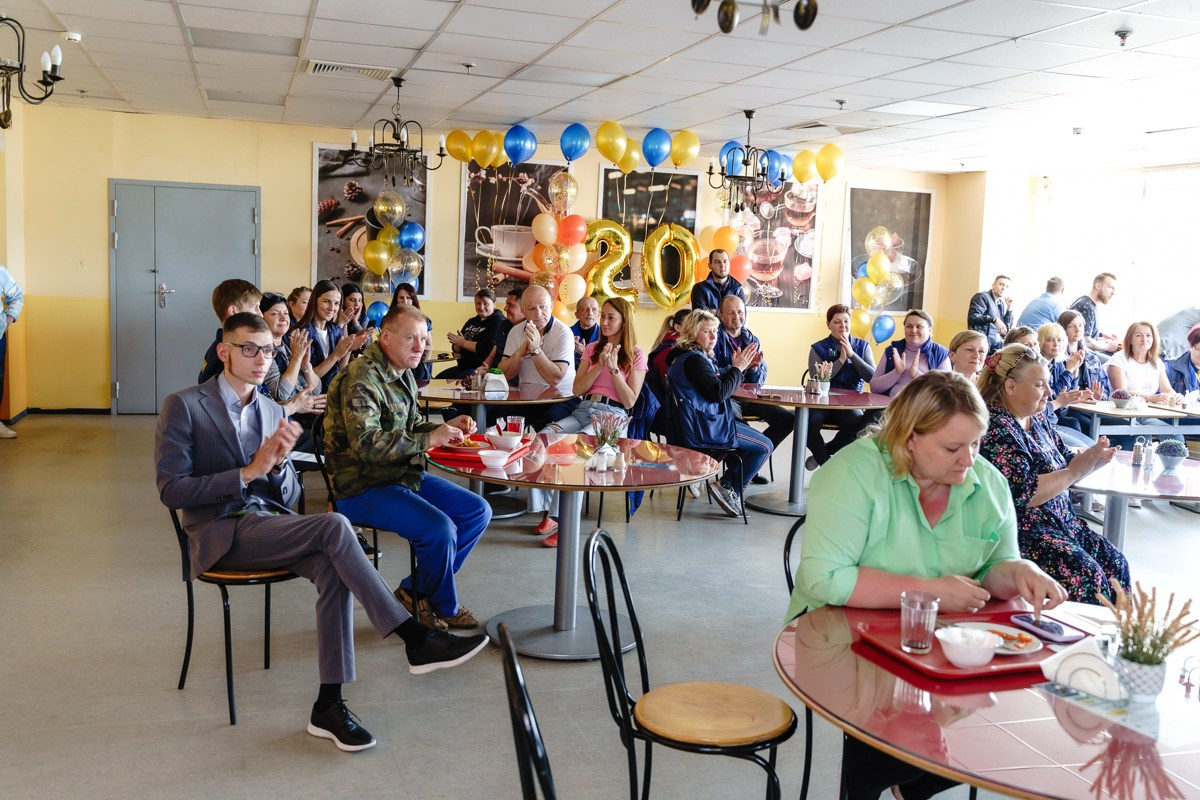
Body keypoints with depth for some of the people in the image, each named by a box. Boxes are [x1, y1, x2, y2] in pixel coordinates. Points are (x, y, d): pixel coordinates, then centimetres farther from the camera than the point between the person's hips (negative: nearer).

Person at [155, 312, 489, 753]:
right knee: (333, 526, -28)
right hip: (221, 534, -5)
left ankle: (329, 704, -23)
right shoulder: (184, 406, -3)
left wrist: (278, 464, -10)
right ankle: (416, 640, -26)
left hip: (270, 525, 6)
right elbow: (171, 490, -11)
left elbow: (289, 496, 13)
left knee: (331, 569, -28)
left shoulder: (272, 411, 14)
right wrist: (248, 472, -18)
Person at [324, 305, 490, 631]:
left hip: (404, 475, 10)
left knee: (478, 511, 4)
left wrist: (446, 427, 3)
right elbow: (367, 446, -28)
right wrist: (430, 439, -25)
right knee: (440, 528, -27)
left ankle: (417, 590, 10)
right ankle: (445, 608, 1)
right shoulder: (361, 379, -19)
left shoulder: (403, 374, 11)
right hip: (362, 486, -10)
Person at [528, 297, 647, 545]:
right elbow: (576, 390, 11)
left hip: (612, 415, -5)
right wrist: (599, 366, -1)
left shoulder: (636, 355, 9)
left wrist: (613, 368, -8)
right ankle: (546, 513, -24)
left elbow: (629, 401, 1)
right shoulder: (592, 348, 22)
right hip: (583, 410, 5)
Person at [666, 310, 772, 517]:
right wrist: (737, 369, -12)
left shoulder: (689, 356, 16)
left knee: (754, 434, 28)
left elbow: (717, 382, 19)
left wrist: (737, 367, 5)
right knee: (764, 446, -5)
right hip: (704, 428, -11)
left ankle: (727, 486, 21)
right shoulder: (694, 359, -18)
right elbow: (718, 393, -23)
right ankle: (728, 488, -2)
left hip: (698, 424, 11)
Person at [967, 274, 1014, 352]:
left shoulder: (1002, 304, 21)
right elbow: (972, 318, -14)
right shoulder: (982, 297, 2)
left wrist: (1009, 308, 11)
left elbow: (1007, 328, 19)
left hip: (999, 344, 7)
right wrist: (994, 319, -23)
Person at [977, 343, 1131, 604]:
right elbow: (1022, 494, -24)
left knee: (1114, 562, 0)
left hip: (1059, 520, 10)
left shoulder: (1038, 420, 11)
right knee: (1085, 574, -21)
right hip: (1021, 529, -10)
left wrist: (1092, 459, -3)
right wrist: (1075, 471, -18)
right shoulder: (995, 427, -18)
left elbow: (1064, 461, 19)